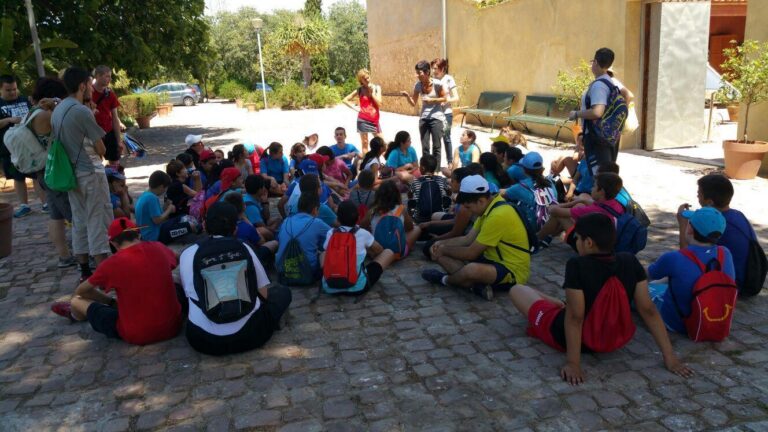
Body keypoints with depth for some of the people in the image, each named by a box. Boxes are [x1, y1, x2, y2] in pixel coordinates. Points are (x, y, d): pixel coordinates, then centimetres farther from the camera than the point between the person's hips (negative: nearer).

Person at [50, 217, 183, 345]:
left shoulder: (113, 263, -12)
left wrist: (111, 301, 22)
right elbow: (175, 260, 23)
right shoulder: (159, 248, -3)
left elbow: (81, 291, 5)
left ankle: (75, 314, 50)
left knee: (77, 301, 12)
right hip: (173, 326, 4)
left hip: (138, 335, -4)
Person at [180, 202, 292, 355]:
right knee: (283, 292, 25)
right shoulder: (243, 248, 4)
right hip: (247, 334, 0)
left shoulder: (187, 254, 5)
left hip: (202, 339, 1)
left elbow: (190, 296, 16)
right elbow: (264, 293, 10)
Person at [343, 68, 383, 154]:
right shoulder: (359, 90, 1)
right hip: (363, 119, -2)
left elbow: (379, 103, -5)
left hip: (374, 120, 2)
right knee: (364, 143, 2)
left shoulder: (377, 88, 6)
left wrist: (372, 92, -9)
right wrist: (356, 108, -4)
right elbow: (345, 100, 3)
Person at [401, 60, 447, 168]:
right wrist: (407, 96, -15)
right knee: (424, 147, 6)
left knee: (436, 146, 1)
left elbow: (445, 98, -3)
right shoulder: (418, 85, -3)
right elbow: (413, 103, 4)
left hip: (436, 118, -4)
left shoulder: (437, 84, -14)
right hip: (423, 118, 4)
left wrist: (432, 100, -17)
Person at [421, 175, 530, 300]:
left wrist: (444, 250, -6)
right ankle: (477, 285, -16)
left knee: (472, 270, -40)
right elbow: (468, 239, 11)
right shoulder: (489, 207, 5)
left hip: (512, 271, -10)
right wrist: (442, 244, -1)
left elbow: (471, 252, -21)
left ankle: (445, 279, -7)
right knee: (443, 255, 3)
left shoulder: (498, 216, -27)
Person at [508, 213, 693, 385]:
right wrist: (669, 356, -12)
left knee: (517, 290, 13)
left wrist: (573, 363, -26)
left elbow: (575, 317, -31)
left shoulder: (577, 266, -31)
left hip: (565, 337, -5)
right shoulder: (630, 262, -17)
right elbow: (648, 310, -17)